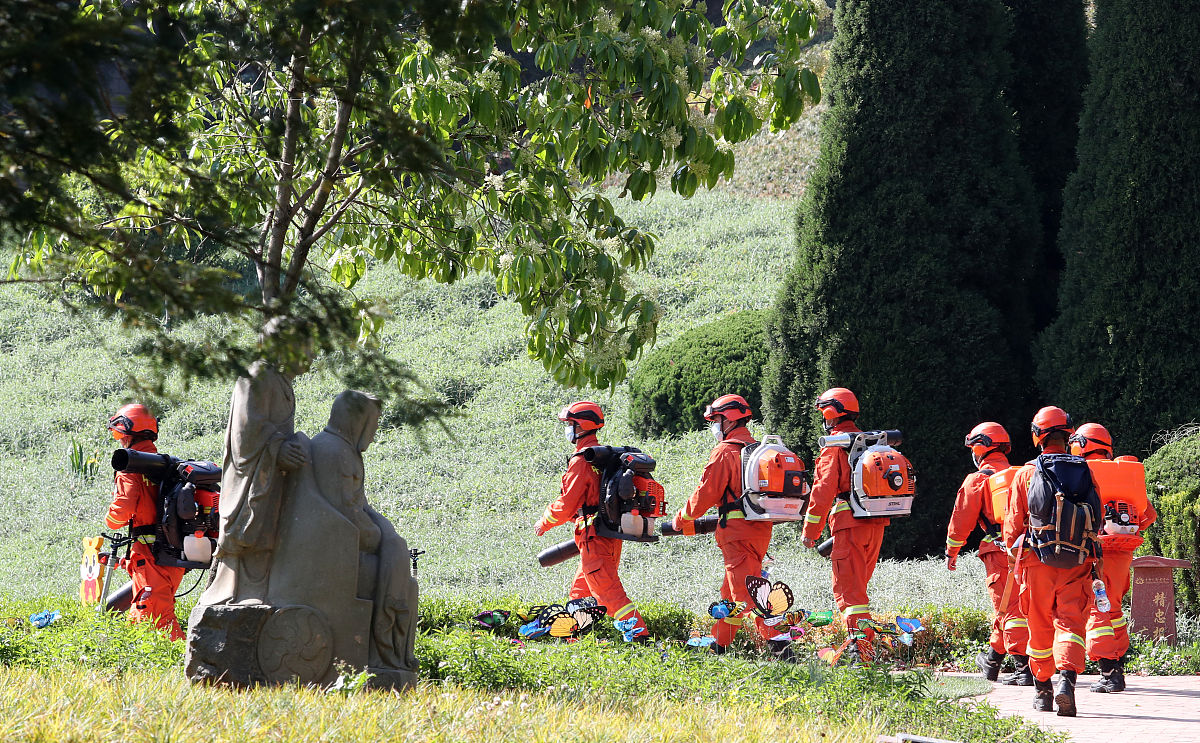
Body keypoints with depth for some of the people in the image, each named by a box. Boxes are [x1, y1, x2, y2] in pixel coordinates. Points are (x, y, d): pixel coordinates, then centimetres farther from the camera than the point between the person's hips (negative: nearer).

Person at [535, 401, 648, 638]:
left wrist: (544, 523, 2)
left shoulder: (581, 461, -15)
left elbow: (566, 504, -14)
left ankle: (639, 633, -17)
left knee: (608, 592, -10)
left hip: (594, 538, -9)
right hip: (612, 535, 9)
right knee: (580, 591, 19)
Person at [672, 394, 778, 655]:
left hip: (738, 530, -9)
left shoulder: (725, 452, -10)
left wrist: (682, 518, 7)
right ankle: (718, 643, 27)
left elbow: (706, 494, -9)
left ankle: (778, 643, -20)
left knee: (747, 593, -10)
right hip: (760, 528, 9)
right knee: (731, 591, 18)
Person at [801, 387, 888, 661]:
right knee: (857, 585, 19)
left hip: (850, 524, -8)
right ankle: (866, 643, 21)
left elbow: (823, 491, -11)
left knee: (849, 589, -7)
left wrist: (810, 530, -5)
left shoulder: (834, 447, -6)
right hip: (876, 525, 8)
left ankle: (862, 650, -18)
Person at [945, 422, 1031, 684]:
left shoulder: (977, 480, -2)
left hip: (999, 552, -6)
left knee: (1009, 609, -7)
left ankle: (1026, 668, -13)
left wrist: (951, 552, 11)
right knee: (1007, 607, 16)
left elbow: (962, 520, 0)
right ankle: (992, 662, 27)